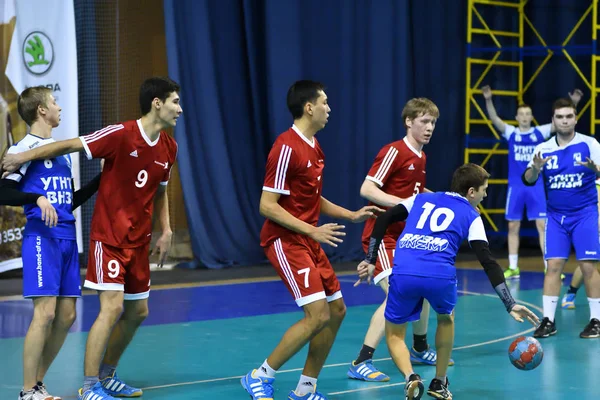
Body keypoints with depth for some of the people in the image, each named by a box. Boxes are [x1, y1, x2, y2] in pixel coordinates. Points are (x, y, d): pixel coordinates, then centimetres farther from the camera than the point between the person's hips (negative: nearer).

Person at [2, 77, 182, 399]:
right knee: (112, 307, -15)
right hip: (108, 236, -7)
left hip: (138, 240, 7)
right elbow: (70, 145, -11)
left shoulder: (169, 148, 4)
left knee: (138, 311, 12)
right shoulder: (121, 134, -17)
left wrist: (166, 230, 10)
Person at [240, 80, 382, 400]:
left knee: (336, 310, 9)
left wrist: (352, 215, 14)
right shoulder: (287, 147, -17)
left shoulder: (314, 147, 12)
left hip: (308, 241, 10)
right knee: (318, 314, -16)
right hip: (285, 241, -10)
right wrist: (312, 230, -22)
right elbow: (267, 206, -19)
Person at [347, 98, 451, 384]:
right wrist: (403, 203, -29)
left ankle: (420, 349, 39)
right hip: (382, 236, -9)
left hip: (405, 237, 9)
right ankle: (361, 363, -21)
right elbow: (366, 189, -20)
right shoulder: (394, 151, -14)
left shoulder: (420, 157, 12)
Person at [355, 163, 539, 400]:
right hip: (440, 277, -1)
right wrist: (510, 305, 8)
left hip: (403, 274, 1)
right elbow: (488, 263, 9)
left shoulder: (422, 199, 28)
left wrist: (370, 261, 23)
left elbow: (382, 221, 20)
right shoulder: (471, 217, 19)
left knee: (394, 335, 22)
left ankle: (410, 377, -7)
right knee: (446, 318, 34)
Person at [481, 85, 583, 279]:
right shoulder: (511, 132, 2)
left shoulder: (539, 132, 2)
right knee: (513, 226, 5)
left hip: (536, 186, -1)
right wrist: (488, 100, -26)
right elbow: (495, 119, -11)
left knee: (543, 225, -4)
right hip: (516, 186, 1)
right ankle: (513, 268, 13)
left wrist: (573, 103, -19)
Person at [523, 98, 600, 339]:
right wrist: (536, 168, -28)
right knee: (553, 266, -2)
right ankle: (548, 320, 3)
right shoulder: (543, 149, 2)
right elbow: (528, 180, -5)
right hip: (556, 216, 2)